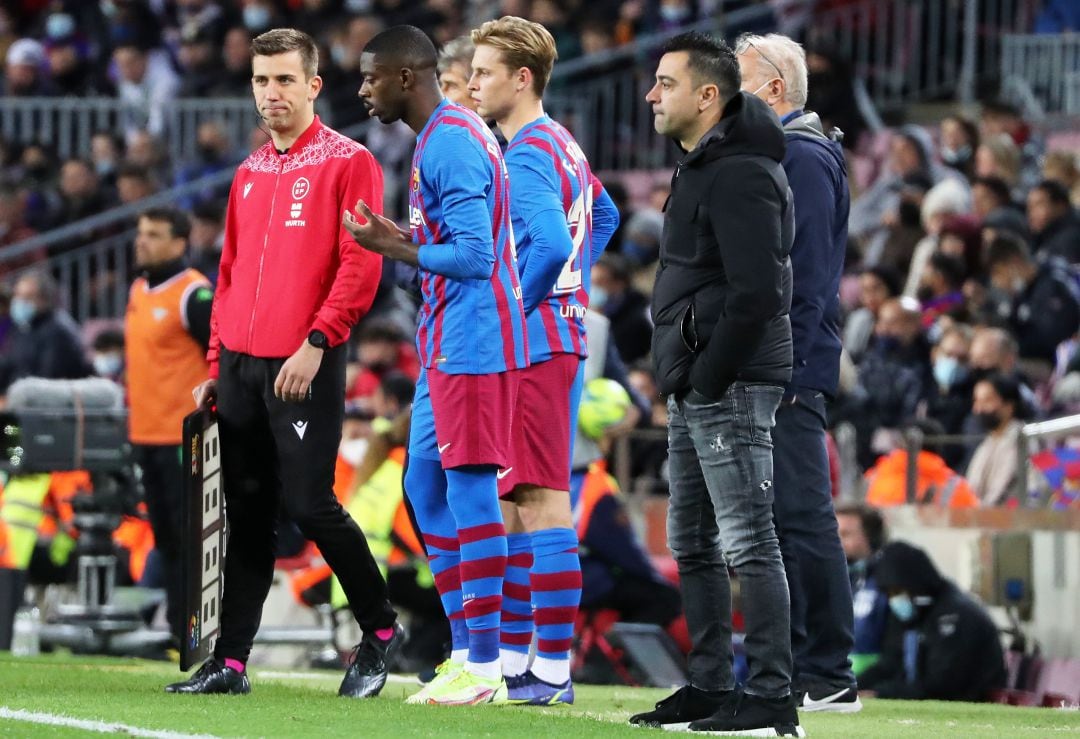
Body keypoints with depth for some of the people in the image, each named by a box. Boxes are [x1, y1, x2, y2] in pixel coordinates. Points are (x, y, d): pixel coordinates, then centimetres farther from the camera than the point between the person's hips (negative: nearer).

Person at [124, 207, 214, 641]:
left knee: (190, 536, -7)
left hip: (186, 438, -8)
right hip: (145, 436, 8)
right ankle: (177, 628, 17)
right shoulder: (138, 291, 14)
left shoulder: (194, 294, -11)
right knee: (166, 539, 11)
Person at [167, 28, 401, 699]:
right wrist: (217, 366, 16)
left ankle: (381, 630, 9)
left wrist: (316, 342, -17)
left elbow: (361, 266, -10)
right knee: (246, 511, 6)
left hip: (305, 366, -7)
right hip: (242, 364, 7)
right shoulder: (250, 174, 18)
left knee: (309, 504, -9)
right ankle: (231, 661, 7)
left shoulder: (347, 162, -3)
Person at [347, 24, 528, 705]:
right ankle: (467, 650, 16)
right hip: (449, 344, 11)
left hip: (468, 344, -11)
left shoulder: (448, 144, -16)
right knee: (426, 485, 13)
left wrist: (393, 248, -13)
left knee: (471, 490, -8)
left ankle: (483, 665, -5)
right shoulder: (454, 134, 16)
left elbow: (475, 256, -22)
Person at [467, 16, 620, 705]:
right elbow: (604, 216, 33)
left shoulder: (528, 152, -15)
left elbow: (550, 244, -29)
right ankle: (514, 657, 19)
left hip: (534, 344, -10)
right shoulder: (562, 143, 16)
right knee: (511, 500, 15)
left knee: (541, 501, -10)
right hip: (560, 333, 10)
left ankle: (554, 669, -11)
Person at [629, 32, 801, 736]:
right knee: (692, 543, 14)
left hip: (731, 387, -11)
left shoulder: (740, 176, -15)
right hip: (697, 388, 11)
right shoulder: (701, 169, 18)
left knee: (746, 541, -9)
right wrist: (684, 379, 15)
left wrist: (708, 377, -18)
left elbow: (756, 293, -23)